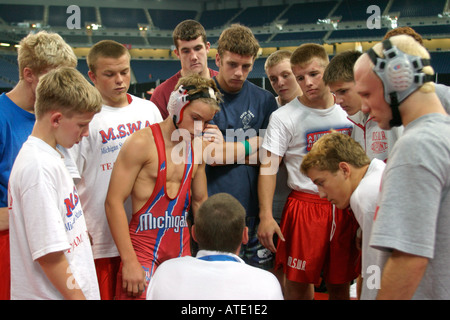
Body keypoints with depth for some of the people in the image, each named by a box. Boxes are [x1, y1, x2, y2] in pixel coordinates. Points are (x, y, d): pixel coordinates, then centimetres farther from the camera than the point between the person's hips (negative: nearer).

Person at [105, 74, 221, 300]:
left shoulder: (197, 147, 9)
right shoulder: (142, 142, -11)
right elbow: (113, 202, -13)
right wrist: (129, 261, -16)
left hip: (182, 251, 6)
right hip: (143, 253, -6)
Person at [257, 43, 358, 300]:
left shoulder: (350, 111, 6)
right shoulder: (284, 117, -5)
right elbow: (268, 167, -7)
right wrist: (266, 216, -16)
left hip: (346, 208, 3)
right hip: (305, 205, -3)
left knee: (340, 285, 12)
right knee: (298, 284, 2)